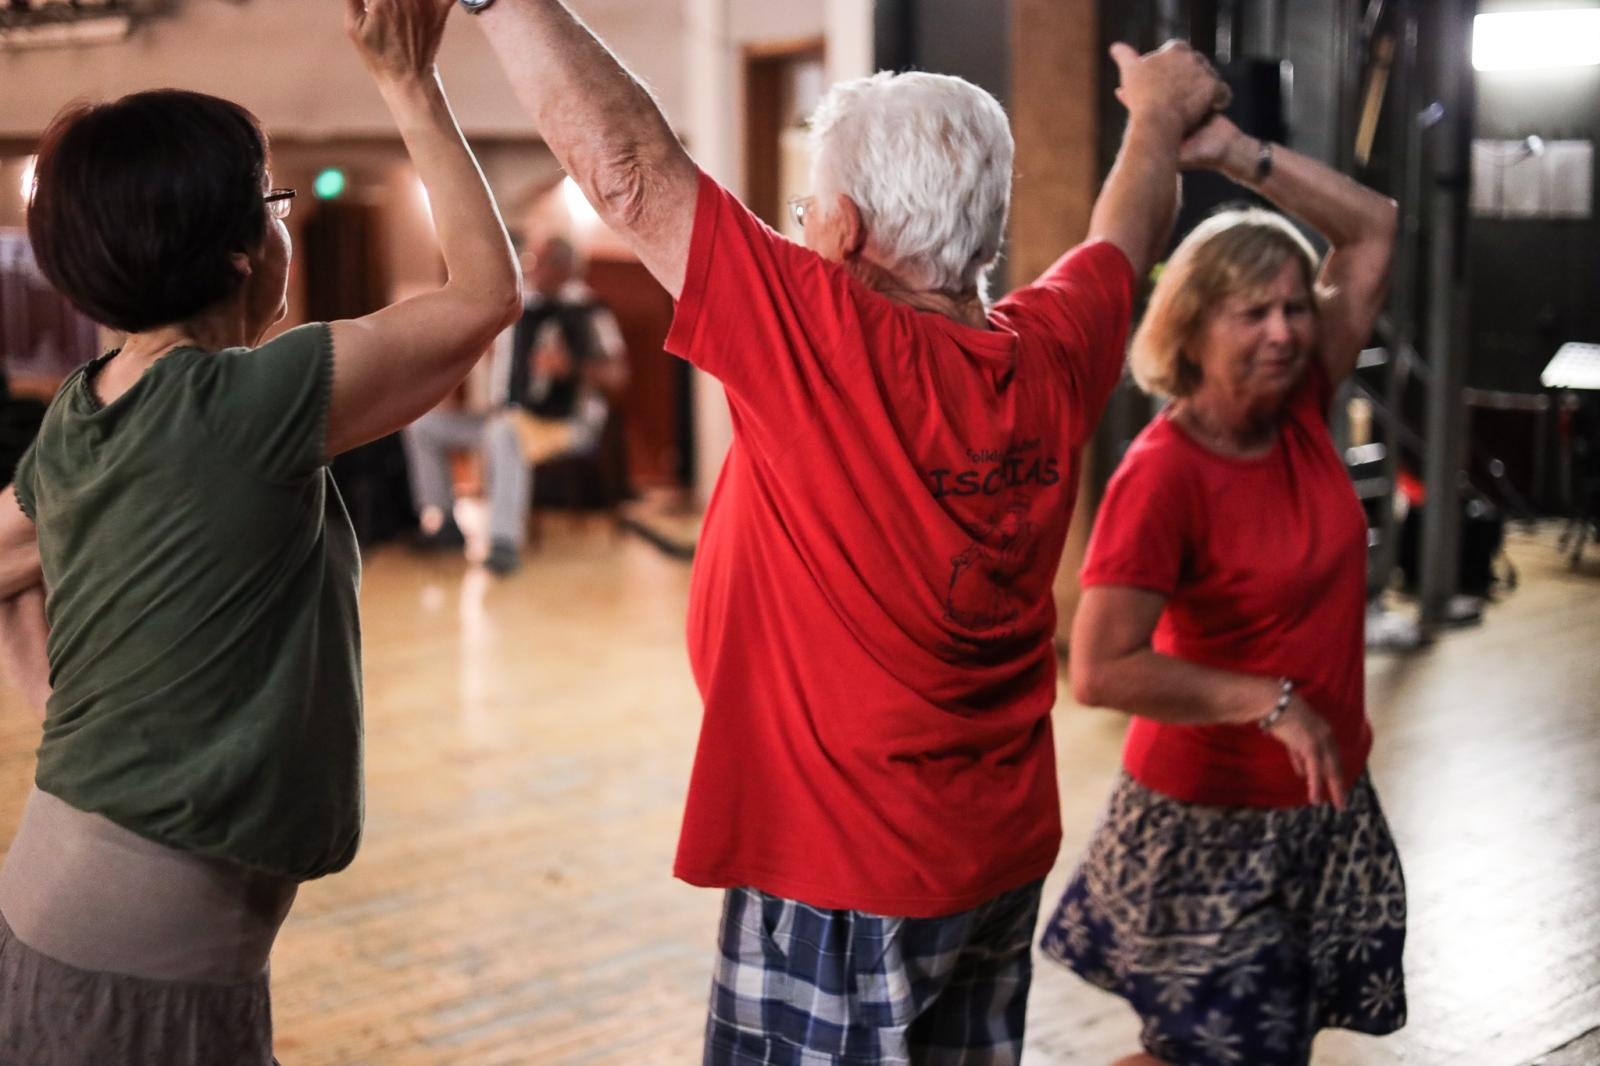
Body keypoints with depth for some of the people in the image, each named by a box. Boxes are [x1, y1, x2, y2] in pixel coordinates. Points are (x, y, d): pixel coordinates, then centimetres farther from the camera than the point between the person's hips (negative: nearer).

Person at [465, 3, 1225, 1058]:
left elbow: (629, 168, -22)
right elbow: (1127, 234, 18)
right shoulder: (1050, 354, -3)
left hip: (842, 878, -7)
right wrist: (1161, 115, 37)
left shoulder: (829, 347, -23)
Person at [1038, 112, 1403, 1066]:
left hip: (1329, 809, 7)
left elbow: (1373, 228, 4)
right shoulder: (1163, 475, -21)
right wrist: (1273, 703, -23)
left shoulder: (1302, 409, -3)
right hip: (1213, 822, -6)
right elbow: (1101, 671, -27)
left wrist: (1234, 152, -6)